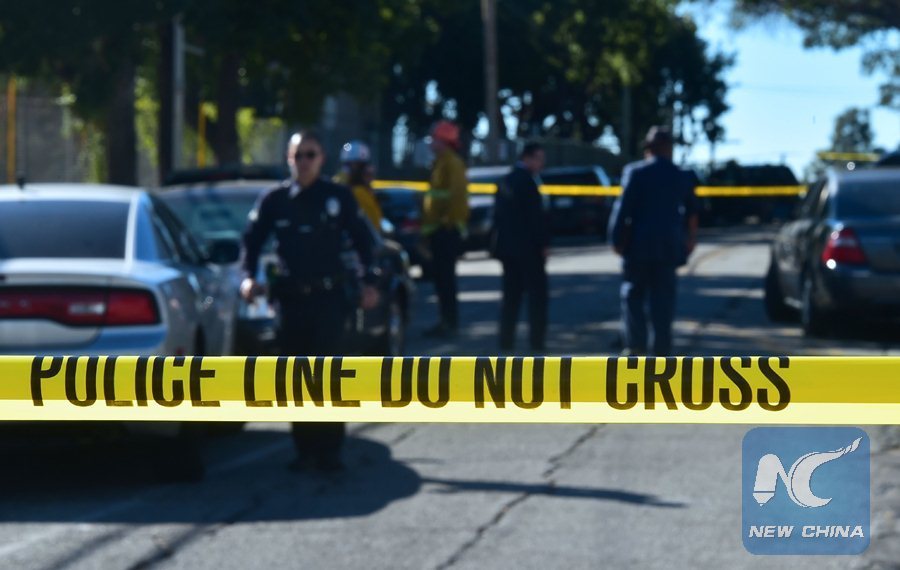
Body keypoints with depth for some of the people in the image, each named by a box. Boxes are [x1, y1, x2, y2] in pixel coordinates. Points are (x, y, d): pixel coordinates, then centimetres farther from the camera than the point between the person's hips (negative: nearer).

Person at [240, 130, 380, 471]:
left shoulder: (338, 197, 2)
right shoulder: (274, 200, 5)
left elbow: (362, 240, 8)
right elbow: (252, 240, 11)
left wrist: (369, 282, 2)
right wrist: (248, 276, -4)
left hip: (328, 295, -2)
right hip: (291, 298, 2)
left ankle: (328, 449, -5)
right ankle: (305, 448, 14)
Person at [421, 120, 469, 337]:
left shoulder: (452, 163, -11)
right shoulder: (440, 163, 20)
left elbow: (458, 193, -21)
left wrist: (449, 220, -21)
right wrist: (427, 224, 23)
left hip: (446, 229, -10)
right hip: (437, 228, 10)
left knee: (445, 276, -10)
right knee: (442, 276, 11)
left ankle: (450, 322, -9)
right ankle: (447, 321, 16)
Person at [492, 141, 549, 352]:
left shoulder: (506, 182, 13)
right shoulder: (527, 181, -14)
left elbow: (499, 215, 16)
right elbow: (536, 216, -17)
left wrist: (497, 243, 18)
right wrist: (543, 244, -11)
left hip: (507, 246, 8)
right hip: (528, 247, -8)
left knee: (511, 295, 11)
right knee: (537, 293, -3)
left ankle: (506, 339, 8)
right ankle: (537, 340, -6)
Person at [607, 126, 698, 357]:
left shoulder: (635, 172, -6)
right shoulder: (682, 177, 7)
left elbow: (623, 208, -11)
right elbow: (692, 214, 14)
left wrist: (617, 240, -7)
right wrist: (689, 239, 25)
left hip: (639, 245, -3)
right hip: (668, 247, 3)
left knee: (633, 295, 6)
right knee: (663, 300, 6)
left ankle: (635, 344, -6)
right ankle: (661, 349, 3)